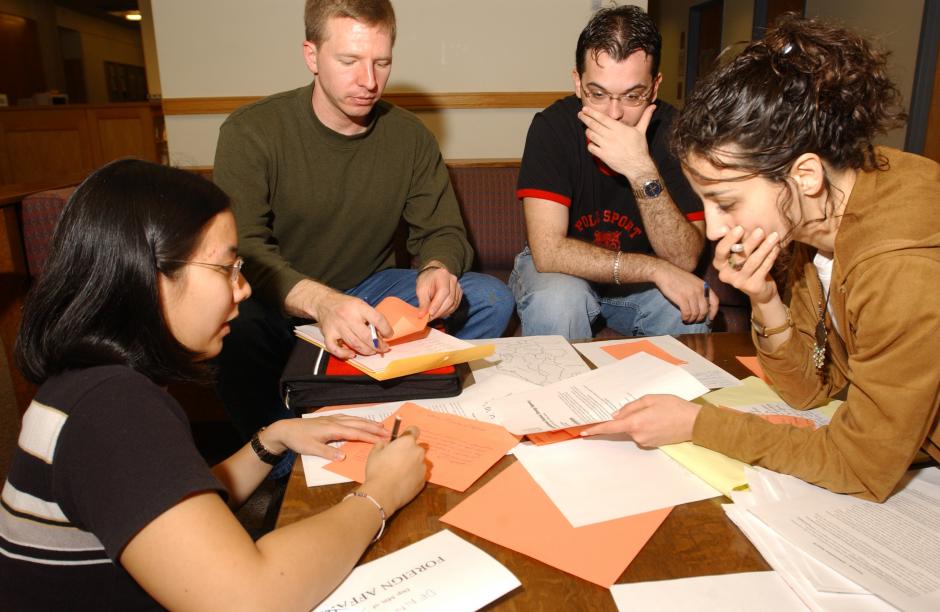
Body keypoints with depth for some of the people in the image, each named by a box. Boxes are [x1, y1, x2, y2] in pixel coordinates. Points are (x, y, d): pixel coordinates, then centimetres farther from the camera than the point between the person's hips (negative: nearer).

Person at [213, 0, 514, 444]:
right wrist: (320, 302, -44)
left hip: (371, 292, 4)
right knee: (237, 333, -37)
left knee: (492, 298, -15)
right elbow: (241, 249, -23)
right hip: (281, 306, -3)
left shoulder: (410, 137, -1)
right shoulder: (250, 132, -12)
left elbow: (442, 232, 3)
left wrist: (436, 270, -24)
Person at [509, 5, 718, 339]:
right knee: (557, 300, -33)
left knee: (688, 310, -26)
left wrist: (643, 173, -37)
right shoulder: (551, 127, -21)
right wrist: (656, 269, -32)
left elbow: (684, 259, -22)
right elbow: (548, 251, -29)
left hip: (640, 280, 2)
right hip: (564, 273, -1)